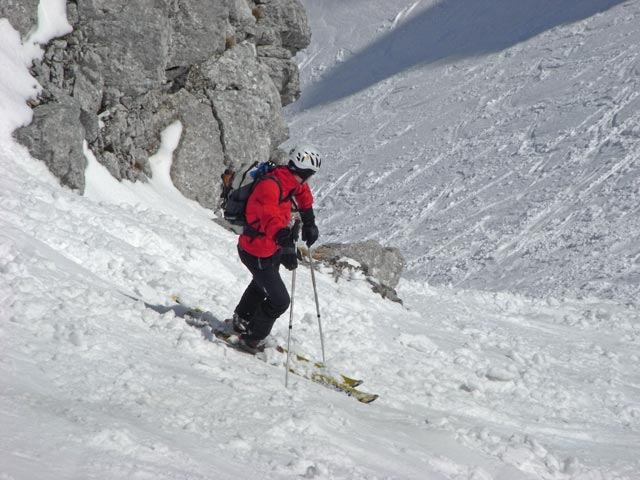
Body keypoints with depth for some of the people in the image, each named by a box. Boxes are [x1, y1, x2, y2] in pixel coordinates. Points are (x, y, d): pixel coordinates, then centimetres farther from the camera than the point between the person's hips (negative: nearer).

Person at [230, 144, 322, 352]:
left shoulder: (290, 180, -5)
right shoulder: (270, 186, -33)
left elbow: (303, 195, 20)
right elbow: (271, 217, -51)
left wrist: (309, 224, 28)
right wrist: (287, 246, -63)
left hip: (273, 249, 10)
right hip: (258, 254, -10)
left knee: (262, 285, 34)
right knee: (279, 301, -6)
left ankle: (242, 320, 58)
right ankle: (251, 339, 13)